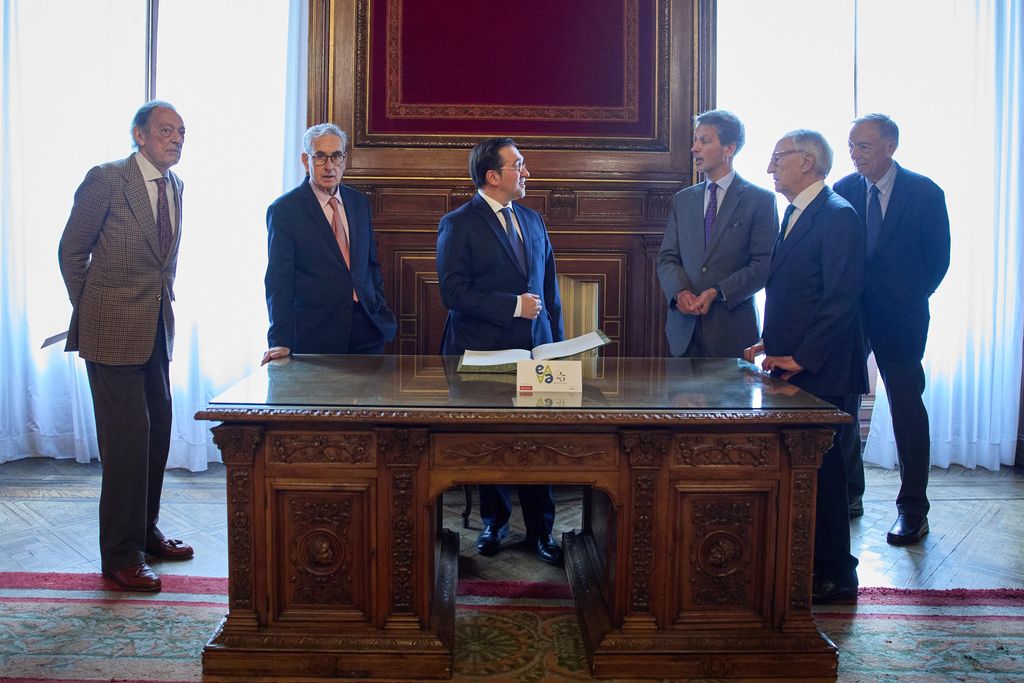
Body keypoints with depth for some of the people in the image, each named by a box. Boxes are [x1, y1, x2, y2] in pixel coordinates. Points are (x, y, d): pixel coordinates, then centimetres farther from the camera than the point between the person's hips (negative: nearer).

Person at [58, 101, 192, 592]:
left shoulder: (174, 185, 10)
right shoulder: (106, 180, -11)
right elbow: (71, 251, -5)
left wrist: (162, 303, 15)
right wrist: (90, 313, 0)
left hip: (157, 330, 7)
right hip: (114, 331, -7)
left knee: (157, 431, 14)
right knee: (127, 437, -6)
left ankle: (145, 533, 30)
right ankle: (120, 556, 6)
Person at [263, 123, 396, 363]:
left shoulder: (359, 202, 10)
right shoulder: (283, 210, -6)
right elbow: (279, 281, -11)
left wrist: (380, 311, 10)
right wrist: (280, 341, -19)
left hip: (367, 328, 5)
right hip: (315, 336, -5)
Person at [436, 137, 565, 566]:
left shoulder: (533, 220, 13)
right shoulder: (458, 225, -6)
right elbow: (453, 292, -15)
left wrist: (557, 343, 9)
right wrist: (514, 305, -17)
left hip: (534, 352, 4)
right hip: (484, 354, -4)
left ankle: (539, 529, 15)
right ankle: (495, 522, 27)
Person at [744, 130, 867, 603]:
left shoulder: (837, 216, -12)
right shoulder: (795, 214, 17)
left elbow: (841, 298, -18)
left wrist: (802, 357, -18)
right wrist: (773, 342, 10)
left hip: (822, 374, -9)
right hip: (792, 368, 9)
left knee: (822, 471, -1)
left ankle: (835, 576, 12)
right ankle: (806, 561, 25)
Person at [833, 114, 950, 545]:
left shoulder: (925, 194, -6)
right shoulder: (842, 191, 3)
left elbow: (938, 259, 0)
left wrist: (908, 300, -1)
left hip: (898, 317, -3)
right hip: (848, 315, 3)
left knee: (907, 409, 2)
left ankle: (912, 509, 12)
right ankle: (848, 494, 22)